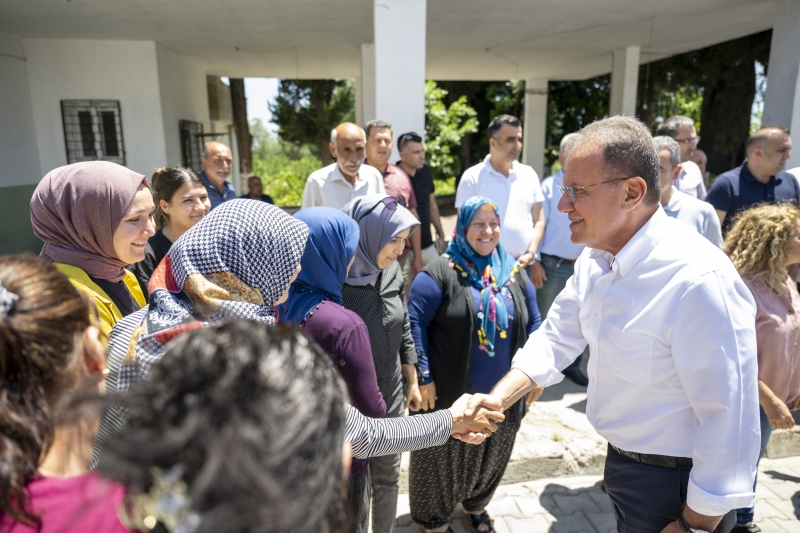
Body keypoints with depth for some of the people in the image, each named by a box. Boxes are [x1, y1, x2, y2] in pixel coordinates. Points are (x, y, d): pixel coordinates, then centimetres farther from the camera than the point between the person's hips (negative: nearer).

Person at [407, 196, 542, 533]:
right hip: (451, 392, -5)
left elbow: (533, 324, 10)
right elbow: (415, 323, -15)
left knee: (490, 456, 24)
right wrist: (424, 377, -17)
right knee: (444, 457, 14)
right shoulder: (440, 273, -13)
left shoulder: (514, 272, 4)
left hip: (504, 394, 5)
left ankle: (476, 504, 51)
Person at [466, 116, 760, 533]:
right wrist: (498, 399, -13)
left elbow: (729, 419, -27)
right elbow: (556, 338, 1)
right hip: (620, 462, 7)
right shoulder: (595, 259, -5)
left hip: (674, 484, -7)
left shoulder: (698, 280, -31)